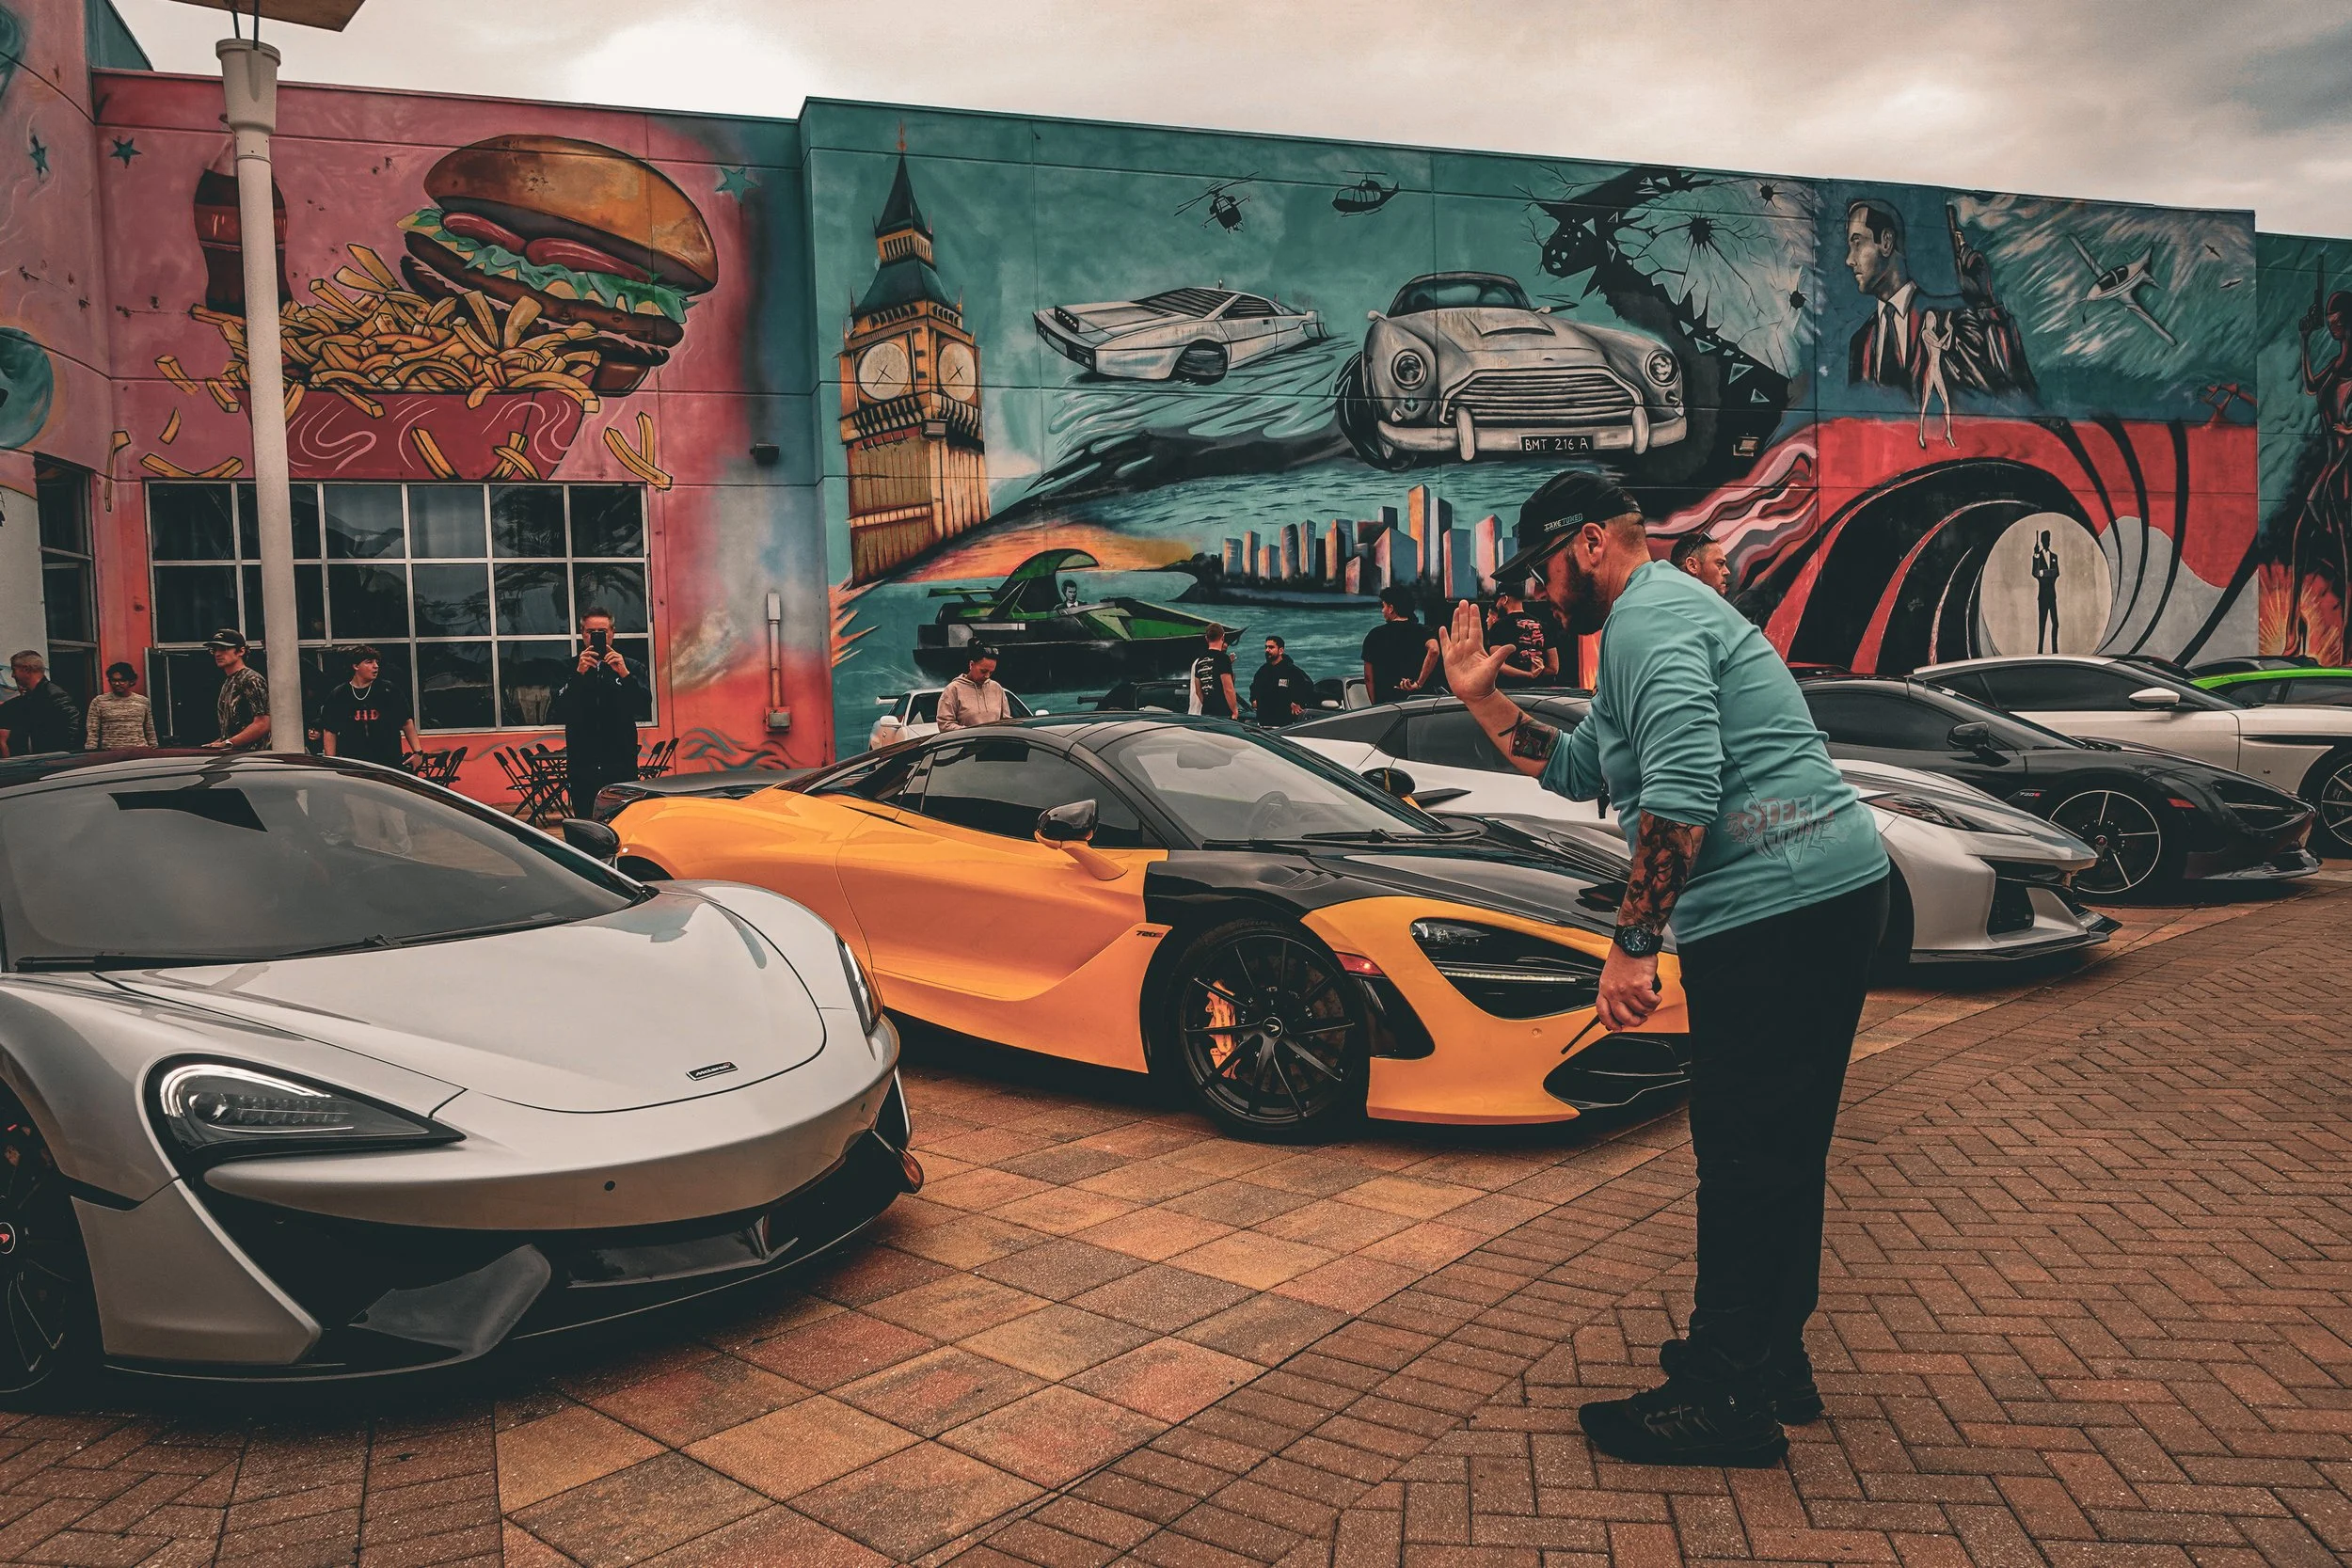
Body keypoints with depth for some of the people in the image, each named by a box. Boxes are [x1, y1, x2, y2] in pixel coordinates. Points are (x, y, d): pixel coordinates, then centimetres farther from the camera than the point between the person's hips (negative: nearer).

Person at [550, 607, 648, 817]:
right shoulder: (568, 670, 8)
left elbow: (643, 706, -5)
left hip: (622, 767, 0)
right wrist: (578, 674, -15)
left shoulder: (632, 668, 9)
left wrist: (624, 674, -19)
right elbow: (556, 714, -5)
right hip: (582, 768, 1)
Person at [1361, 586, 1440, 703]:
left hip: (1384, 702, 0)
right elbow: (1433, 650, -21)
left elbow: (1368, 678, 4)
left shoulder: (1374, 635, 4)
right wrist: (1419, 683, -14)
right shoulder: (1423, 632, 2)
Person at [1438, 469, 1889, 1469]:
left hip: (1774, 910, -11)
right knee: (1778, 1150, 18)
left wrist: (1631, 946, -22)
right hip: (1833, 896, 11)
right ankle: (1768, 1359, 32)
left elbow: (1681, 791, -24)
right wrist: (1480, 696, 20)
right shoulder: (1664, 617, 24)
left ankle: (1726, 1400, 8)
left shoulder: (1649, 618, -10)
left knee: (1745, 1157, -3)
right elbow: (1572, 772, 28)